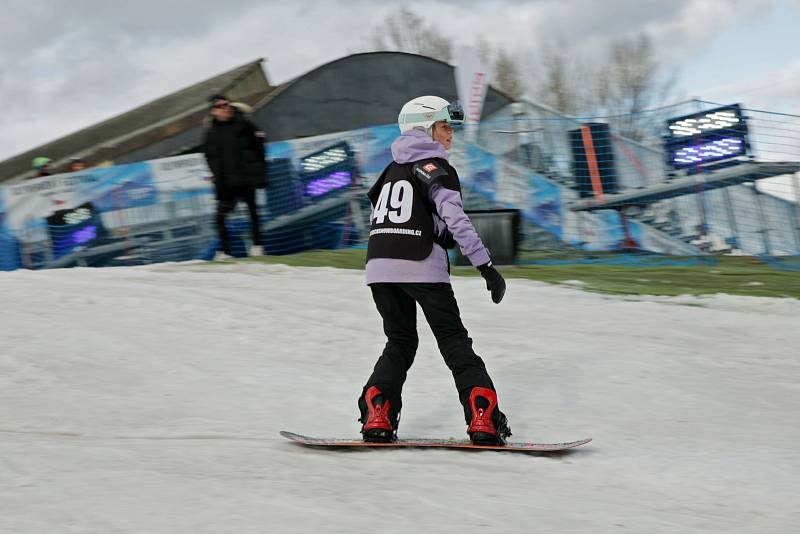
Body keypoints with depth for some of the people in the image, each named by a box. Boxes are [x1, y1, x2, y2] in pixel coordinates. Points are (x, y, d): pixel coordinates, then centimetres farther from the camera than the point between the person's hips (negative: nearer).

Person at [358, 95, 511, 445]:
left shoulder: (394, 169, 21)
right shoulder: (433, 164, -1)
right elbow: (455, 218, -13)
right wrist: (486, 265, -16)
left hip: (379, 266, 6)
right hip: (421, 266, -6)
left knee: (400, 343, 16)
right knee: (455, 342, 2)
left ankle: (376, 416, -2)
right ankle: (482, 417, -9)